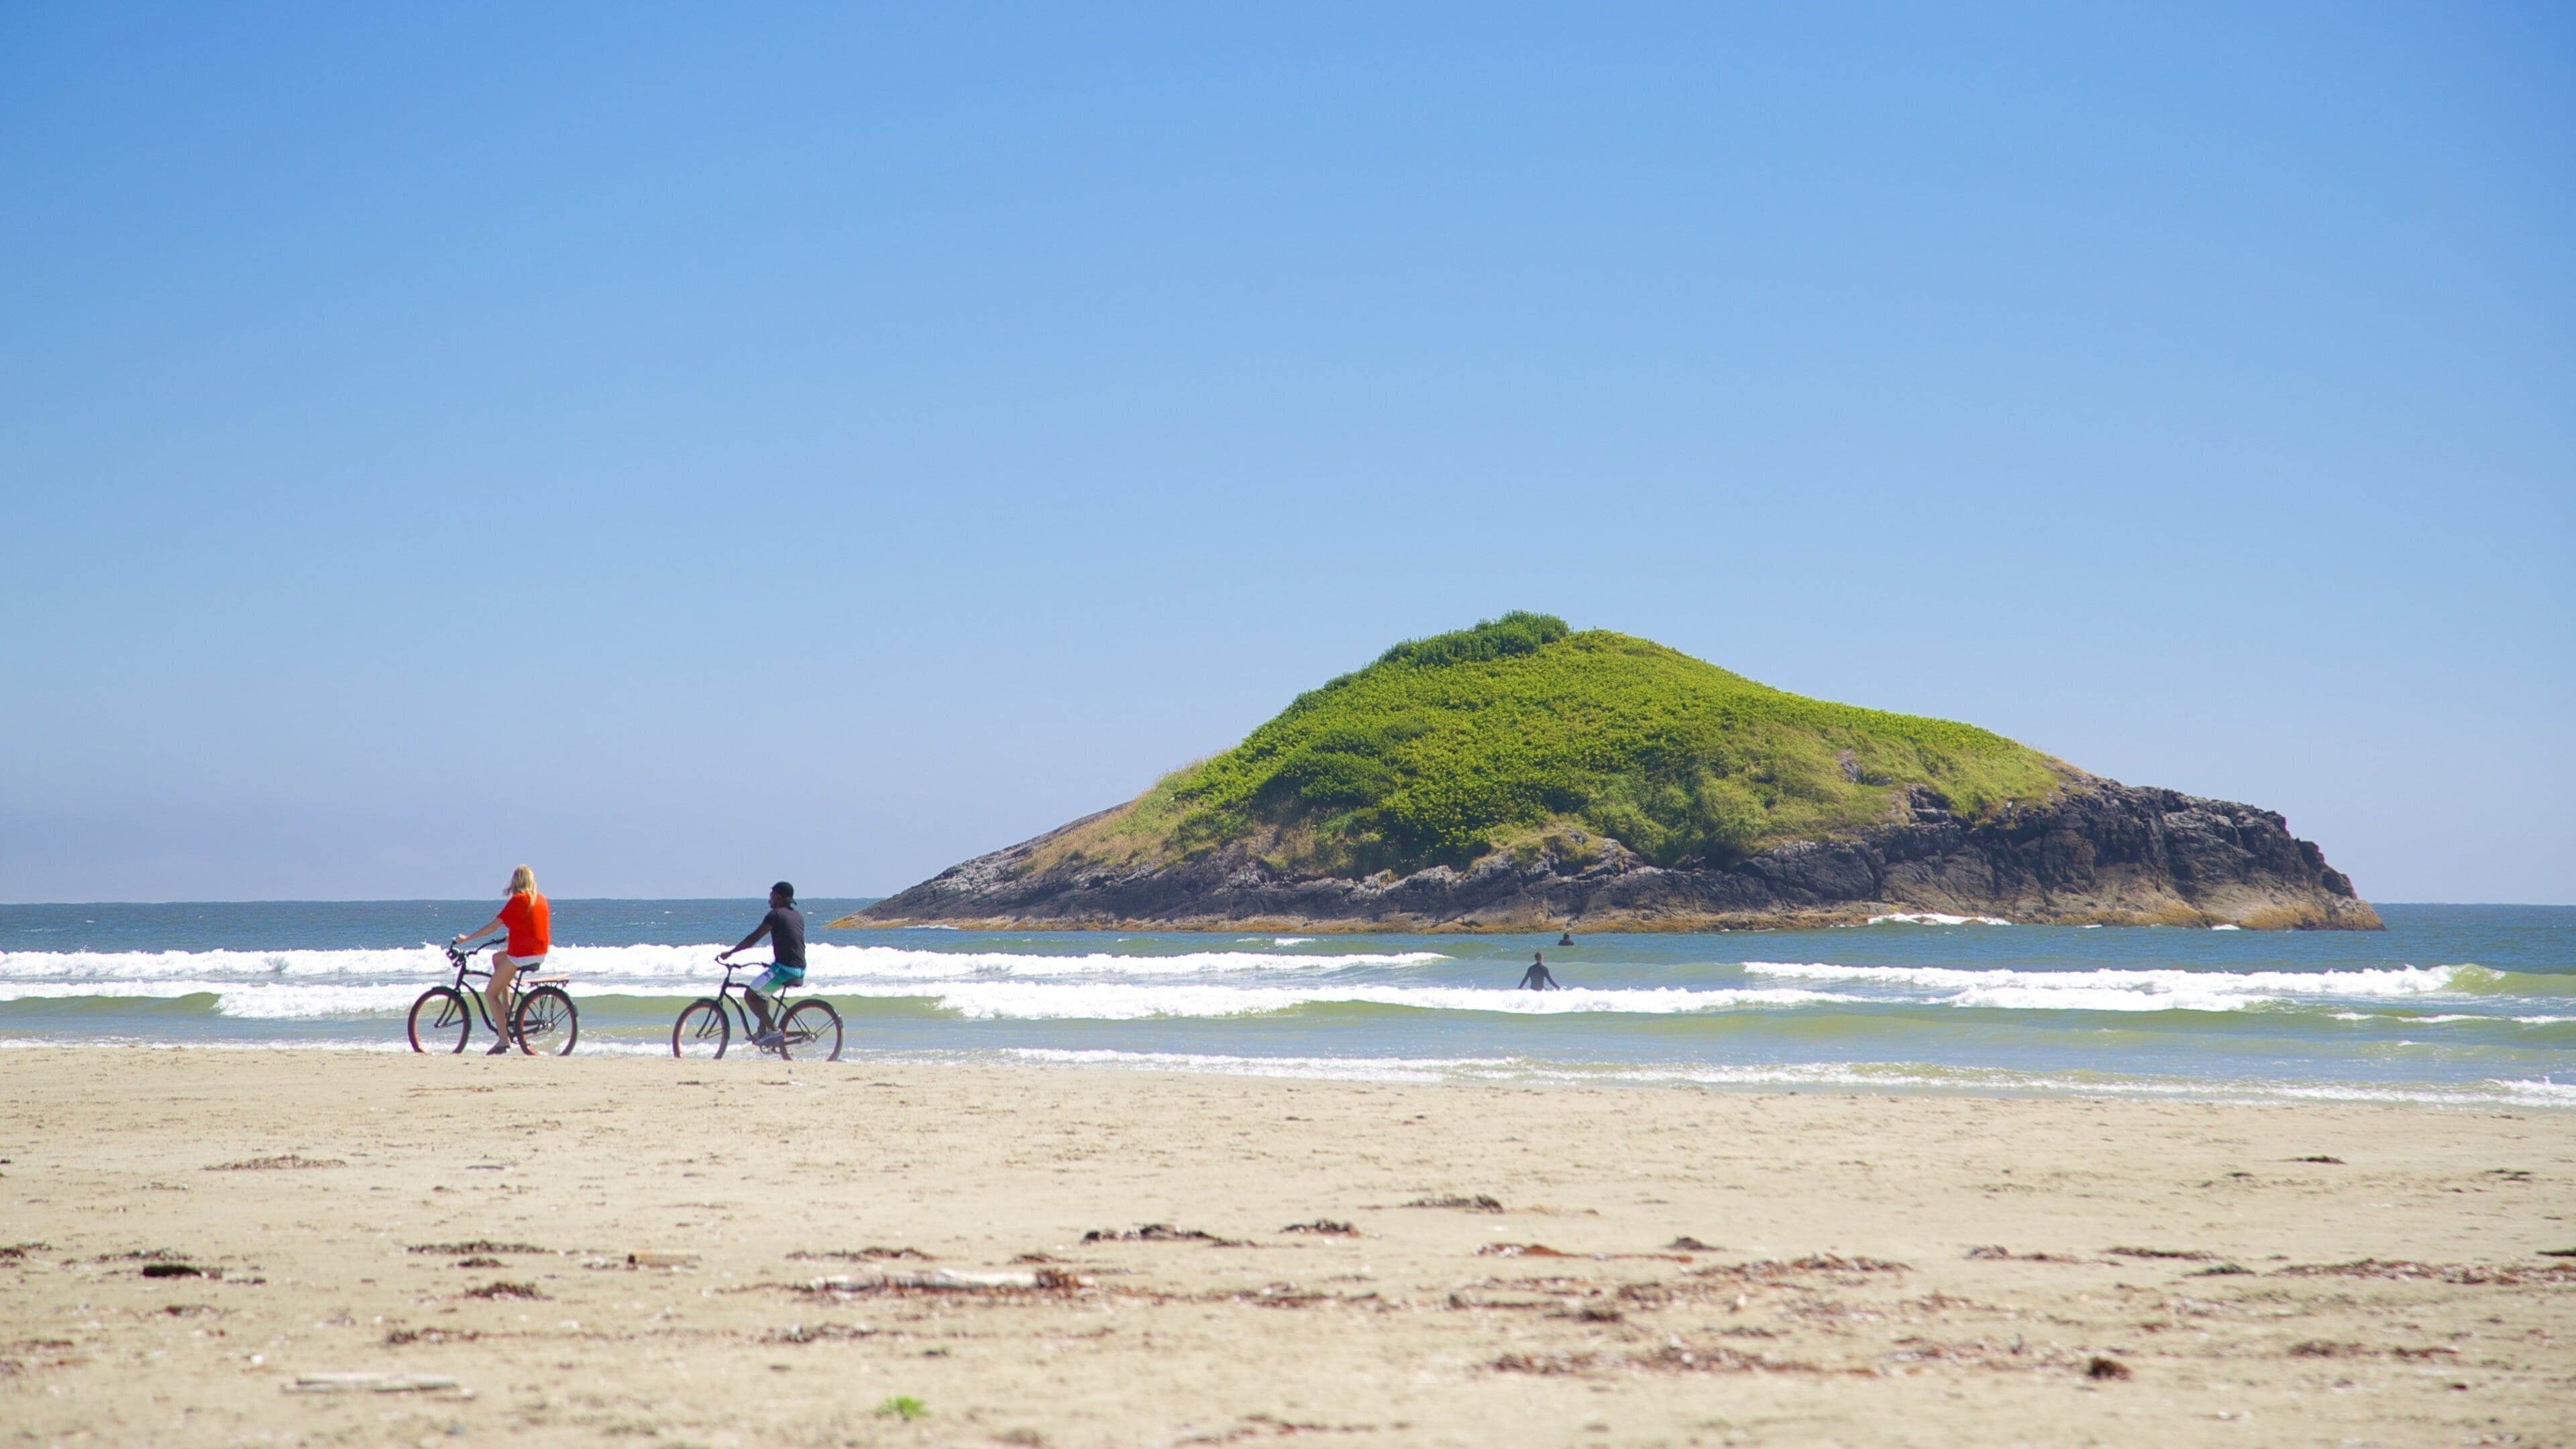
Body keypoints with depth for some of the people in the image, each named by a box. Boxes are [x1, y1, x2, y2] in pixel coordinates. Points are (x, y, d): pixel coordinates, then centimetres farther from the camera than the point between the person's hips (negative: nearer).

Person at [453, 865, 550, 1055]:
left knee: (490, 993, 4)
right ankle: (507, 1010, 24)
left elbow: (493, 926, -12)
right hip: (541, 953, 8)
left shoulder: (517, 900, -11)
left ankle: (504, 1039, -6)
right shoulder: (540, 899, 10)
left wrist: (467, 938, -5)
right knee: (497, 958, 31)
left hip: (522, 954, -8)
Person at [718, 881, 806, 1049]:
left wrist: (730, 953, 0)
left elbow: (753, 938, -8)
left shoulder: (776, 914, -7)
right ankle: (763, 1030, 23)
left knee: (750, 994, 1)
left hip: (784, 969, -9)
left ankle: (773, 1030, -8)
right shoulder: (799, 916, 16)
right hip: (800, 971, 9)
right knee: (761, 991, 28)